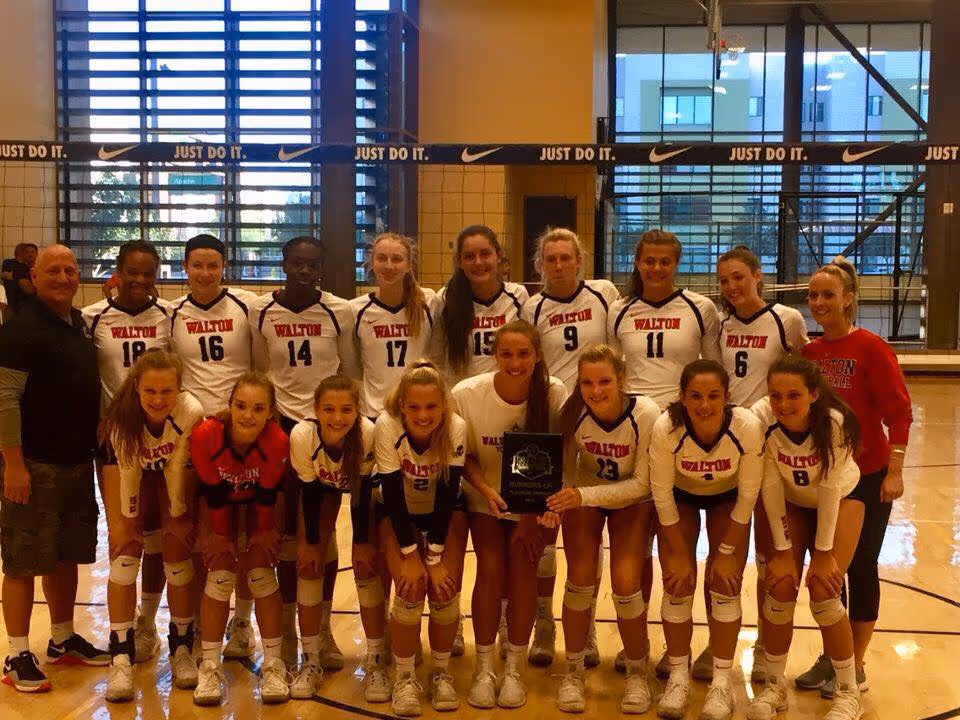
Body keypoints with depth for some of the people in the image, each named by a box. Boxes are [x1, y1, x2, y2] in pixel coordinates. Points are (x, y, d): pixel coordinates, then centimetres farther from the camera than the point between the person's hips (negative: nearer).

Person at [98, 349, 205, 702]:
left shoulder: (191, 412, -36)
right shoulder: (122, 416, -35)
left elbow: (180, 469, -24)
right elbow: (126, 471, -24)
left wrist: (178, 516, -13)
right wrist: (124, 521, -13)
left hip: (172, 474, 0)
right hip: (133, 471, 0)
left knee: (178, 554, -4)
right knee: (124, 553, -11)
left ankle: (181, 649, 11)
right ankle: (121, 659, -8)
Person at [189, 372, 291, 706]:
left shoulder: (278, 441, -37)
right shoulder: (205, 435, -37)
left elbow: (267, 491, -20)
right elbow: (212, 491, -22)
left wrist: (263, 531, -6)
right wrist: (220, 534, -10)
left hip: (258, 502, 0)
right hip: (220, 500, 0)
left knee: (261, 574, -10)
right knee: (220, 574, -10)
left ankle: (273, 666, 1)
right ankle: (210, 668, 1)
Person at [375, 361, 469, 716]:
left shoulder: (456, 427, -27)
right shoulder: (387, 426, -29)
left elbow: (447, 494, -22)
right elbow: (392, 495, -23)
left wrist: (436, 558, -22)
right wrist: (410, 555, -23)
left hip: (445, 512, 1)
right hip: (399, 513, -1)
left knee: (445, 588, -14)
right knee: (411, 589, -18)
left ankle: (442, 672, 9)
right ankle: (405, 677, 2)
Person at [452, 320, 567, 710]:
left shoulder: (554, 393, -21)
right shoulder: (467, 394, -21)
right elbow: (463, 456, -8)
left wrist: (532, 516, -18)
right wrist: (485, 489, -25)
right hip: (486, 496, 0)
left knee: (522, 568, -13)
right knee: (490, 568, -14)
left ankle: (513, 669, 3)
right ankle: (484, 668, 3)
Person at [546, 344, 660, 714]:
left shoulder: (646, 415, -30)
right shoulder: (572, 413, -25)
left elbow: (642, 483, -24)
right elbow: (563, 468, -11)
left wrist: (586, 495, -34)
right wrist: (556, 502, -31)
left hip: (632, 501, -1)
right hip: (583, 496, 1)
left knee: (626, 585, -13)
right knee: (580, 581, -11)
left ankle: (637, 672, 12)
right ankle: (573, 671, 11)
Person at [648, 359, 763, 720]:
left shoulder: (748, 427, -35)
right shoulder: (665, 428, -35)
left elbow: (748, 495, -19)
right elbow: (662, 494, -20)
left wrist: (726, 552, -13)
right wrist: (678, 553, -13)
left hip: (728, 499, 0)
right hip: (680, 497, 0)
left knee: (726, 583, -7)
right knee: (678, 584, -5)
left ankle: (722, 681, 8)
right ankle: (678, 677, 13)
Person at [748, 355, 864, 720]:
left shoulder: (833, 422, -33)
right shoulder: (762, 418, -29)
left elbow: (830, 489, -24)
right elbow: (770, 487, -21)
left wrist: (823, 552, -17)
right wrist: (783, 549, -17)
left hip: (841, 498, -2)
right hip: (790, 502, 2)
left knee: (823, 591, -12)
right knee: (780, 586, -9)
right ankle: (774, 684, 11)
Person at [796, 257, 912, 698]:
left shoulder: (871, 349, -12)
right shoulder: (807, 353, 3)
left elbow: (899, 413, -14)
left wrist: (894, 472, -19)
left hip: (866, 478, -5)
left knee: (860, 567, 5)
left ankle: (856, 668, 18)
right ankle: (830, 658, 27)